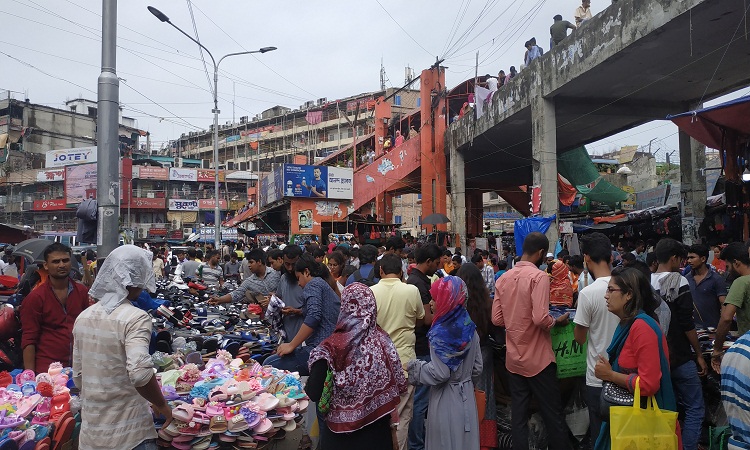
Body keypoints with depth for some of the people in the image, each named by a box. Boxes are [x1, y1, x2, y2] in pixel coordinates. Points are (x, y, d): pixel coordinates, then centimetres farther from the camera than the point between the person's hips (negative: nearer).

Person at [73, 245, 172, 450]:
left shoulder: (84, 316, 3)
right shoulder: (135, 317, -18)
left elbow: (78, 376, 10)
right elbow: (140, 373, -30)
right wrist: (162, 405, -15)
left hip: (90, 432, 6)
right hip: (128, 433, -6)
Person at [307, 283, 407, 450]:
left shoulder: (331, 348, -21)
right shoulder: (383, 341, -11)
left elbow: (313, 394, -19)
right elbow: (397, 385, -4)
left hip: (342, 431, -2)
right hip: (378, 430, 3)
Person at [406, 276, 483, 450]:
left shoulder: (440, 333, -19)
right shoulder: (469, 328, 0)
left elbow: (439, 374, -20)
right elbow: (477, 367, 7)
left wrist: (413, 366, -9)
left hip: (446, 399, -6)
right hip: (466, 398, 6)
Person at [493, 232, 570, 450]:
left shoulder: (503, 278, 3)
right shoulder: (539, 276, -15)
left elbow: (497, 319, 3)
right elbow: (541, 318, -24)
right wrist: (558, 321, -5)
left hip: (513, 359, 6)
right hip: (538, 359, -5)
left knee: (518, 415, 11)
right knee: (553, 415, 9)